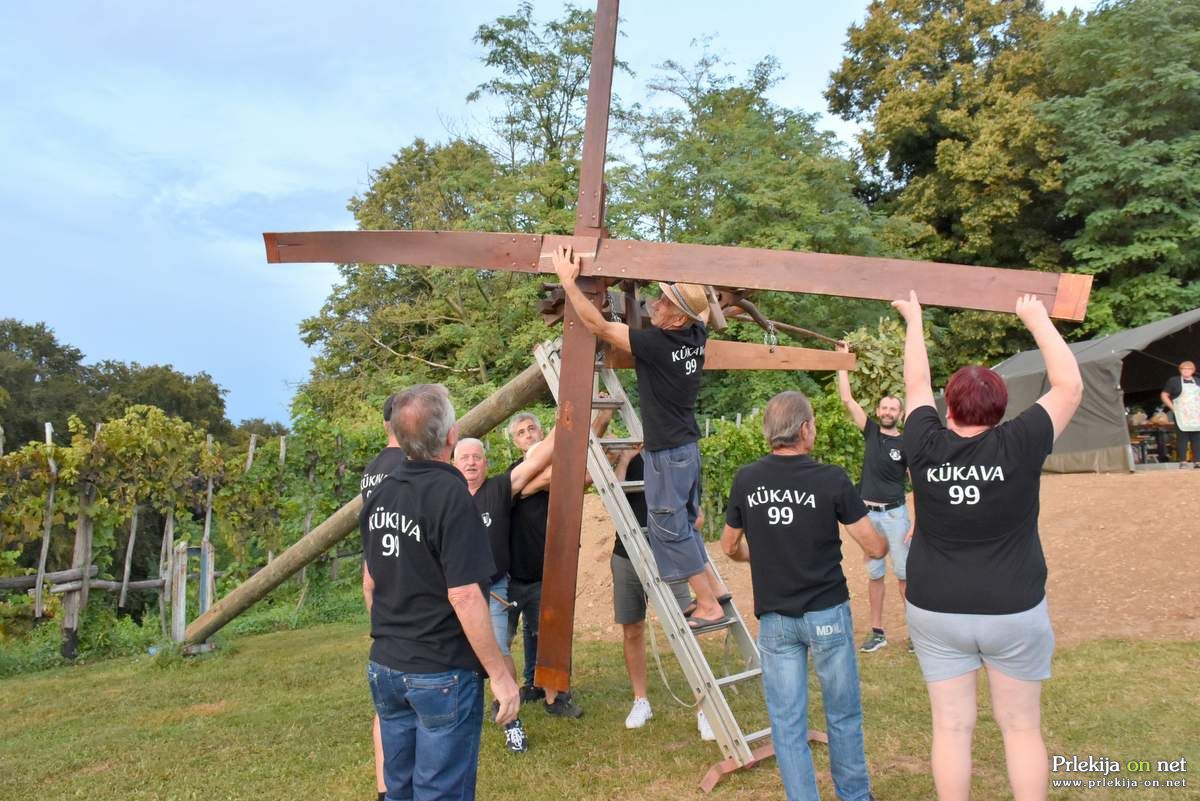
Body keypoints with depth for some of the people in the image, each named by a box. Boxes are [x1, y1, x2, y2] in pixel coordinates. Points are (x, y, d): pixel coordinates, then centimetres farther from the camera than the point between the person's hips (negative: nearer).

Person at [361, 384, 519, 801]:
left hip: (385, 667, 7)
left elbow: (370, 583, 12)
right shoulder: (450, 494, -20)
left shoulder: (380, 494, 3)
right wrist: (500, 675, -15)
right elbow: (463, 596, -22)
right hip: (441, 673, -7)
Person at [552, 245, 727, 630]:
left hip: (667, 453, -8)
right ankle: (713, 588, 25)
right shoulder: (697, 336, -1)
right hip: (688, 446, 8)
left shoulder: (655, 344, -22)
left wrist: (568, 280, -15)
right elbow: (705, 306, 24)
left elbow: (599, 325, -19)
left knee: (670, 529, 2)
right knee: (684, 525, 19)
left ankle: (709, 607, 8)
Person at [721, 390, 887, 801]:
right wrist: (881, 539, 16)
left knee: (787, 722, 10)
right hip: (827, 613, -1)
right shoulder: (832, 478, -13)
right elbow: (876, 548, -8)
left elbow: (730, 548, 9)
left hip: (774, 619, 2)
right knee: (844, 715, 17)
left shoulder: (746, 480, -4)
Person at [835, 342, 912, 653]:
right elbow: (847, 399, 2)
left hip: (894, 514, -3)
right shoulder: (870, 432, 5)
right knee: (874, 575, 9)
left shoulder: (906, 445, -3)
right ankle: (877, 632, 16)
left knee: (904, 574, 0)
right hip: (867, 514, 3)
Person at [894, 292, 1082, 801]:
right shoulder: (1018, 447, -15)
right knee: (1021, 727, 14)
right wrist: (1038, 320, 9)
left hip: (935, 611, 1)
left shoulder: (925, 448, -10)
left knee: (951, 726, 11)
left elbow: (916, 385, 7)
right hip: (1014, 612, -1)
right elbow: (1069, 385, -2)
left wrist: (914, 319, 20)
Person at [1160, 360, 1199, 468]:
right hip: (1181, 415, -4)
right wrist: (1173, 408, -7)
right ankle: (1183, 461, -8)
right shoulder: (1174, 381, 3)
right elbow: (1164, 396, 2)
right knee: (1182, 437, -8)